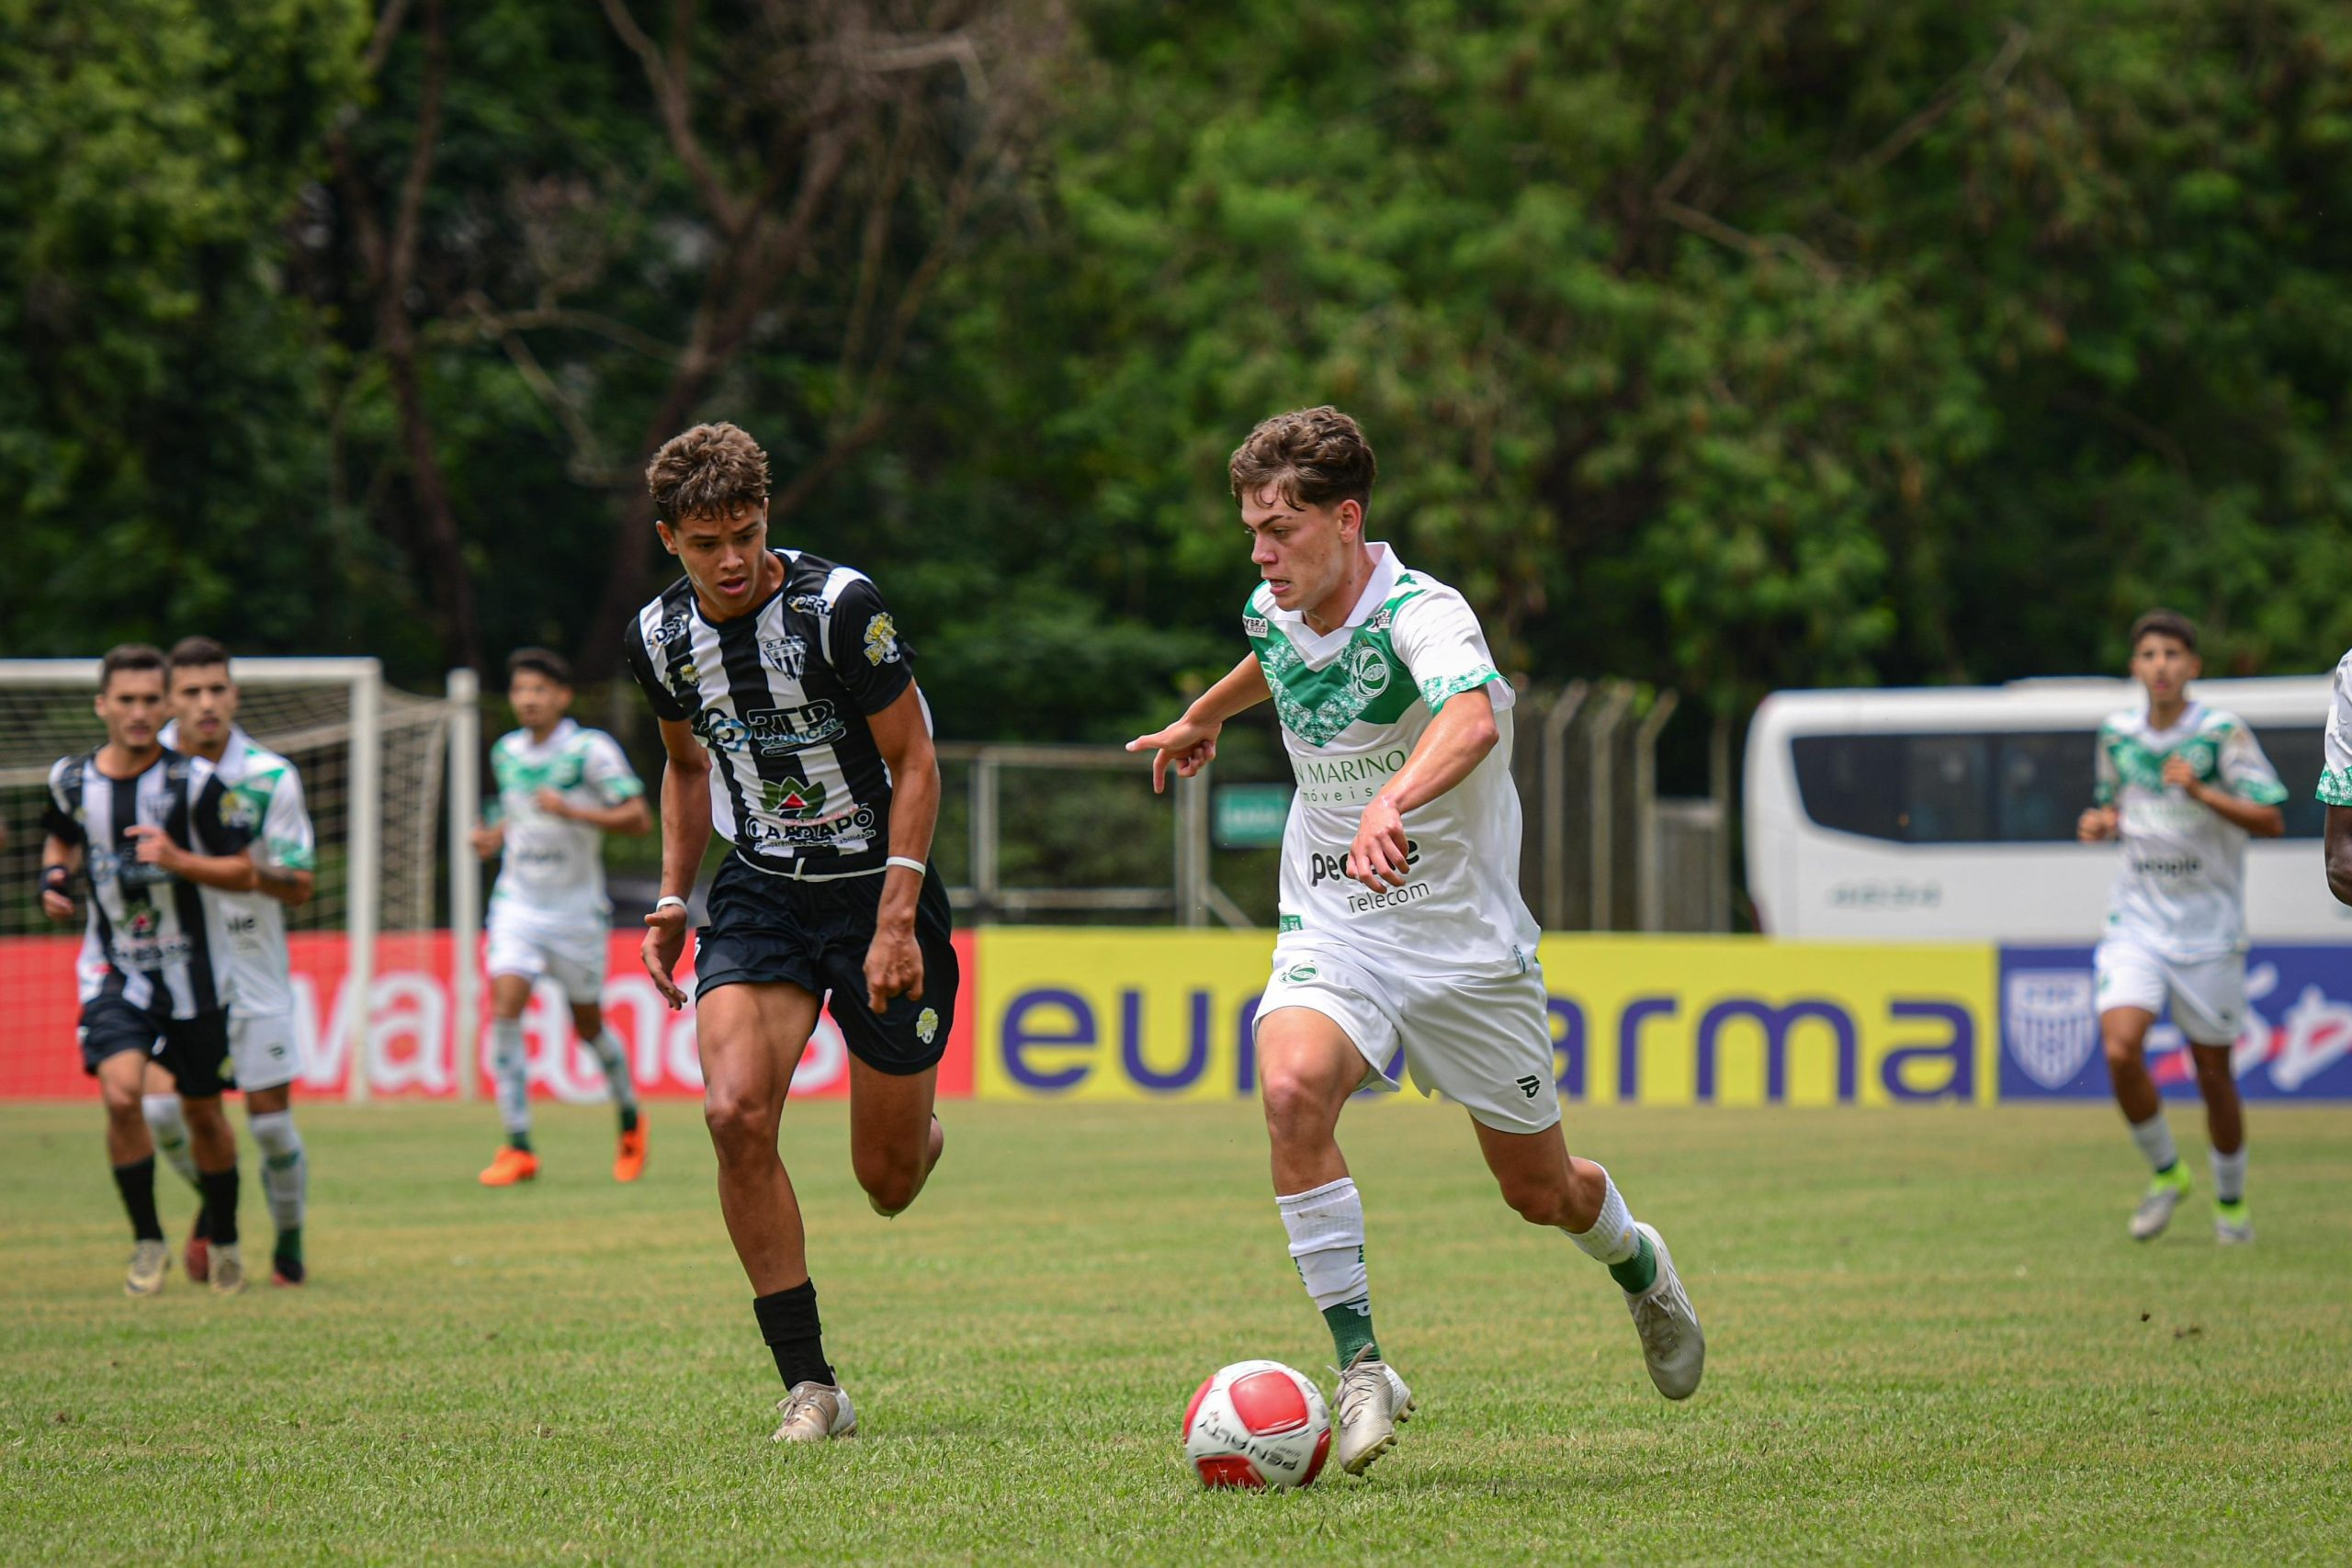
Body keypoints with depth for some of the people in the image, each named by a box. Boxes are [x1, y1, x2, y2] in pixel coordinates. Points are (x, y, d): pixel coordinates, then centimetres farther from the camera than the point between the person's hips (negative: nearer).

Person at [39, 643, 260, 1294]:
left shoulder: (195, 783, -12)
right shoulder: (72, 780, -1)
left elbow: (244, 872, -10)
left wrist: (179, 860, -26)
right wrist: (54, 876, 1)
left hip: (193, 974, -1)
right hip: (112, 972, 1)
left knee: (204, 1114, 9)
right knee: (121, 1094, -20)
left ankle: (225, 1240, 33)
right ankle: (148, 1241, -3)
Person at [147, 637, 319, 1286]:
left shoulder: (271, 777, -11)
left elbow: (302, 887, -9)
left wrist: (257, 875, -28)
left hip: (251, 963, -1)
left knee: (271, 1121, -1)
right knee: (162, 1106, -12)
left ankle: (289, 1246, 23)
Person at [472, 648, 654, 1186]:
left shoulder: (591, 750, -10)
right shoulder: (506, 752, 6)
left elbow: (638, 819, -14)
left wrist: (572, 811, -26)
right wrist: (494, 835, 4)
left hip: (576, 910, -3)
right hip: (517, 905, 3)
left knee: (588, 1024, 8)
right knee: (504, 1009, -15)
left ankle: (631, 1122, 37)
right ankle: (518, 1150, -13)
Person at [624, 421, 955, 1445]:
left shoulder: (840, 607, -18)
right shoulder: (660, 638, -2)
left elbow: (915, 764, -12)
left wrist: (897, 919, -18)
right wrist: (671, 902, 10)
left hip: (876, 887, -3)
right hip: (760, 890, 3)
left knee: (886, 1181, 2)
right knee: (735, 1111, -22)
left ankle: (922, 1135, 44)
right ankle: (810, 1387, -14)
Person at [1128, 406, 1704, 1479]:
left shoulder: (1422, 614, -24)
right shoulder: (1274, 614, -2)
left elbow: (1471, 719, -47)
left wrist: (1392, 800, -66)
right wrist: (1205, 717, 43)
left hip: (1464, 939, -4)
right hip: (1331, 935, 4)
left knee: (1539, 1190, 9)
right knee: (1291, 1089, -28)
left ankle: (1637, 1265, 46)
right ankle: (1361, 1370, -21)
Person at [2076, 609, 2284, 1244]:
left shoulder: (2223, 733, -9)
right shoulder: (2117, 733, 4)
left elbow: (2271, 821, -15)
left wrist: (2200, 791, -28)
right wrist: (2099, 822, -1)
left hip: (2208, 929, -3)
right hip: (2136, 923, 3)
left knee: (2213, 1073, 4)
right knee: (2120, 1050, -18)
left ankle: (2231, 1202, 25)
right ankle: (2165, 1173, 6)